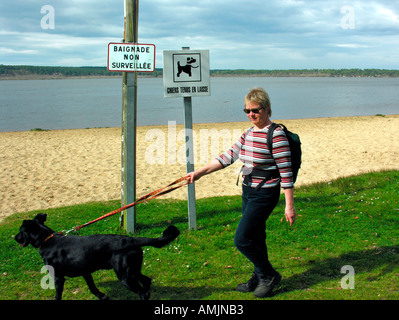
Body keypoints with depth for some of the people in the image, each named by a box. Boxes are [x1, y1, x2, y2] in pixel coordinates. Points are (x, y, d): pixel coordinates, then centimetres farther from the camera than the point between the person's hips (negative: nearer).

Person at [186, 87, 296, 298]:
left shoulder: (276, 135, -16)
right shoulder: (248, 134, 8)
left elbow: (286, 172, -16)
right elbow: (228, 157, 4)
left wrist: (289, 205, -16)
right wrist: (200, 172, -2)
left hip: (265, 195, -8)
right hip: (248, 192, 8)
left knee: (242, 239, -8)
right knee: (255, 238, 17)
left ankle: (269, 275, 11)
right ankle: (259, 278, 33)